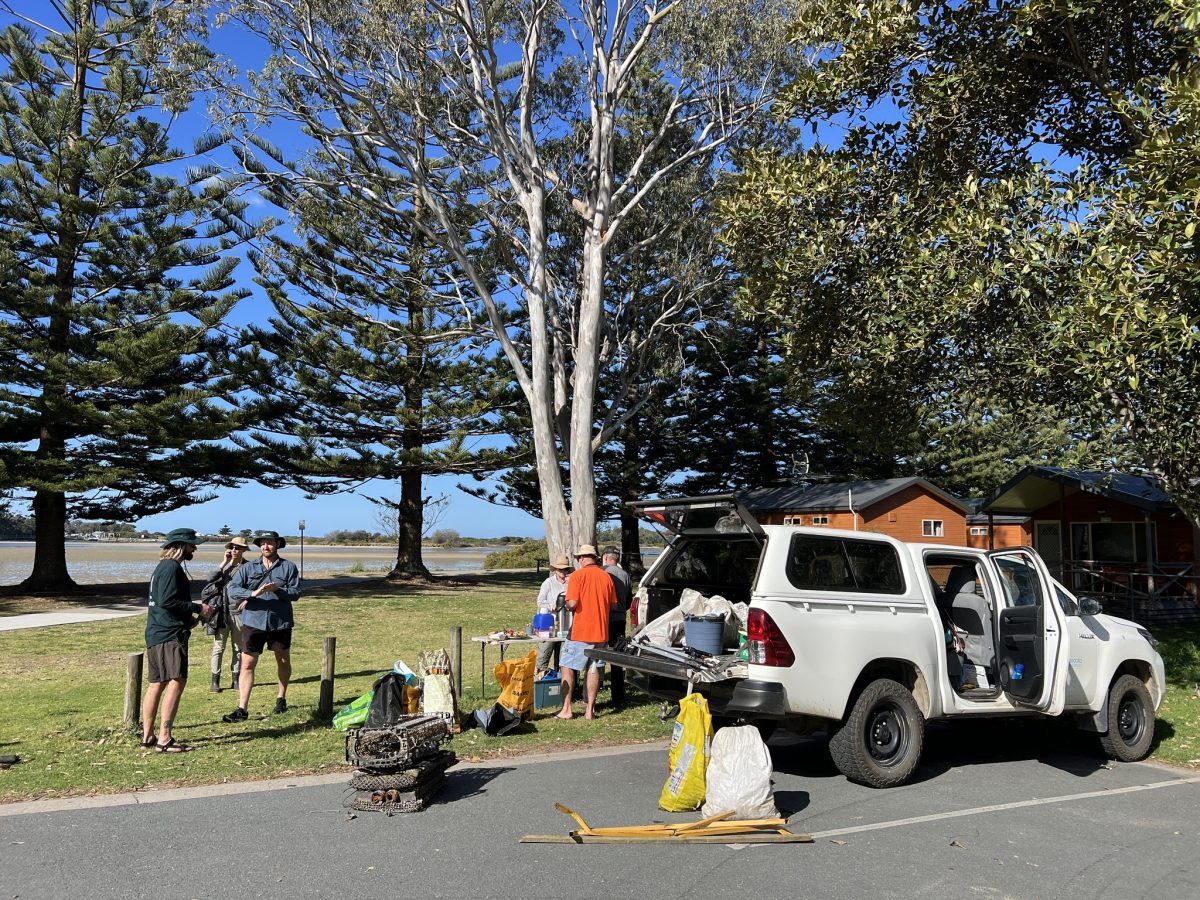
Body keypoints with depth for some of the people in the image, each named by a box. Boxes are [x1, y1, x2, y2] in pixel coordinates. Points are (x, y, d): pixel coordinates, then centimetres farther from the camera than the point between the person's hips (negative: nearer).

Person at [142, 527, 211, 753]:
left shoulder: (163, 567, 20)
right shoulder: (171, 567, -12)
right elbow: (167, 601, -21)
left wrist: (188, 619, 19)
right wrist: (197, 608, -13)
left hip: (157, 633, 11)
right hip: (169, 634, -11)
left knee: (157, 683, 13)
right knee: (177, 681, -13)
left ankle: (148, 736, 19)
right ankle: (165, 739, -14)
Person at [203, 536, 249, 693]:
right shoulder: (224, 565, 6)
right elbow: (211, 580, -10)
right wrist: (225, 562, -12)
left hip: (239, 611, 0)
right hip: (222, 611, 0)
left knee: (238, 647, 9)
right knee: (218, 647, -1)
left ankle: (236, 679, 18)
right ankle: (215, 680, 4)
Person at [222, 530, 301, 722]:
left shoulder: (289, 567, 0)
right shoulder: (248, 567, 3)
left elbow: (296, 592, -6)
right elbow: (232, 589, -6)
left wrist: (277, 590, -23)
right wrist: (252, 593, -23)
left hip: (280, 622, 0)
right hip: (253, 622, 0)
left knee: (283, 661, 15)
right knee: (247, 664, -4)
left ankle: (281, 698, 37)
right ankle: (242, 709, -1)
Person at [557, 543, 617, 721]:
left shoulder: (577, 575, -10)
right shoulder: (606, 577, 5)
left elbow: (572, 604, -18)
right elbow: (613, 604, 10)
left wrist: (566, 604, 4)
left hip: (580, 632, -4)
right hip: (601, 632, 5)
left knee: (568, 668, 6)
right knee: (593, 669, 10)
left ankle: (566, 709, 4)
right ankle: (590, 709, 9)